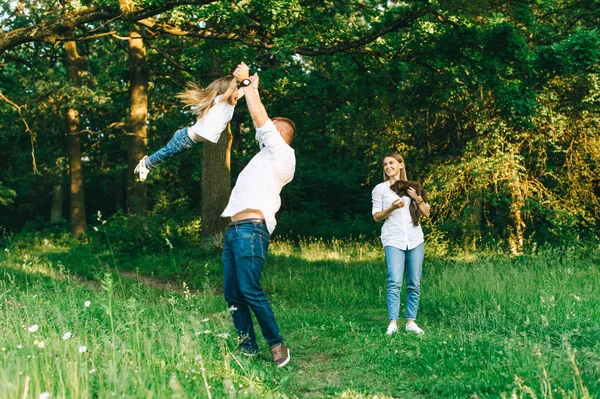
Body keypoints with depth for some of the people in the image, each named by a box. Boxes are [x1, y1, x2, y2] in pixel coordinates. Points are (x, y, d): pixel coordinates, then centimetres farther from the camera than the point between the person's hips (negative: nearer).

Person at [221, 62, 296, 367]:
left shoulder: (283, 153, 1)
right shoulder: (265, 153, 25)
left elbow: (260, 119, -5)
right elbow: (258, 122, 33)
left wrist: (246, 83, 3)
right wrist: (249, 87, 30)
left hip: (251, 230, -9)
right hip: (234, 230, 9)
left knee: (250, 290, -17)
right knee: (232, 293, 5)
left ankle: (277, 344, -8)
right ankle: (248, 347, 8)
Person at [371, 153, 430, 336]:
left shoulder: (412, 187, 15)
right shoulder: (380, 189, 9)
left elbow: (427, 213, 13)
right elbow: (376, 216, 5)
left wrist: (417, 198, -4)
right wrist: (391, 208, -12)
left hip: (415, 239, 3)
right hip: (393, 240, -3)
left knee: (414, 284, 1)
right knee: (394, 282, -15)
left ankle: (411, 321, 7)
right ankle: (393, 322, -14)